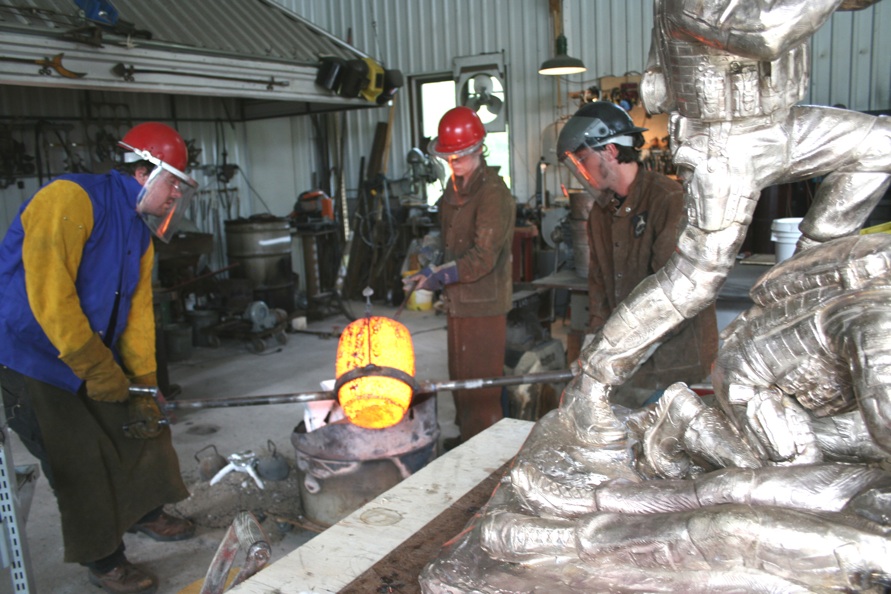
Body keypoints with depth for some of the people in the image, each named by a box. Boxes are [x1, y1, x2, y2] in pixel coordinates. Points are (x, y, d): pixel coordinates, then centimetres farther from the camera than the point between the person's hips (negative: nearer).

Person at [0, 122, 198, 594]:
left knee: (140, 428, 15)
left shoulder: (139, 231, 7)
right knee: (81, 461, -1)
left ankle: (147, 513, 37)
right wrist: (94, 365, -26)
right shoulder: (71, 199, -21)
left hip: (97, 358, 9)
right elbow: (48, 289, -29)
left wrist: (144, 387, -1)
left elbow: (138, 311, 4)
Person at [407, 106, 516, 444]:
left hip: (483, 304, -9)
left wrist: (440, 276, -26)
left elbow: (483, 257, -23)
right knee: (459, 378, 19)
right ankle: (465, 438, 34)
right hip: (458, 301, 9)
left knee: (480, 388, -2)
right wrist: (434, 273, 11)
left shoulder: (493, 194, -17)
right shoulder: (455, 188, 12)